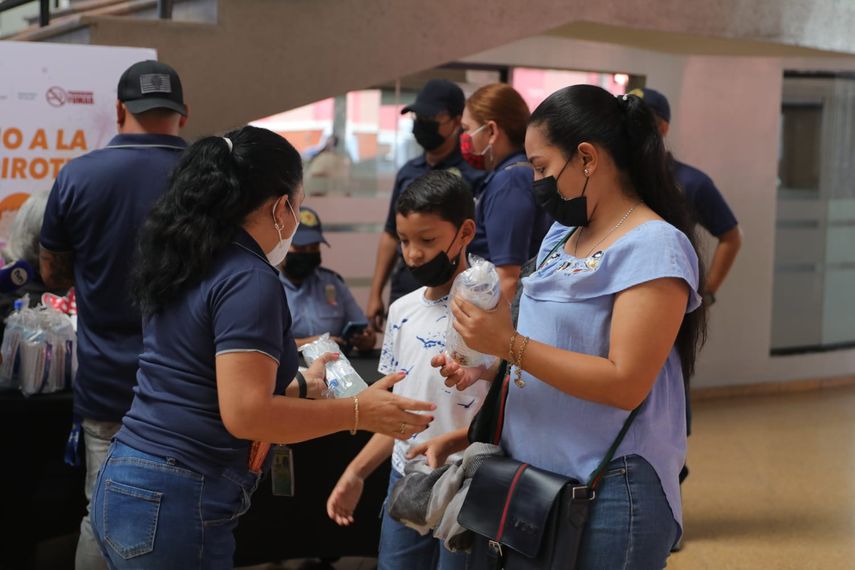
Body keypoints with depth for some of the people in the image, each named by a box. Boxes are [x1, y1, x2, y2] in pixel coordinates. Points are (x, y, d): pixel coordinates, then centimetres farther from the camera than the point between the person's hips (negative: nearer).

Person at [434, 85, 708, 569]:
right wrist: (486, 369, 2)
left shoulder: (654, 247, -14)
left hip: (610, 493, -7)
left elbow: (625, 385, -21)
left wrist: (509, 344, -22)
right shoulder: (562, 235, 10)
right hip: (536, 480, 8)